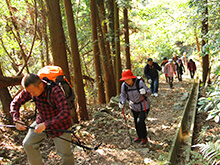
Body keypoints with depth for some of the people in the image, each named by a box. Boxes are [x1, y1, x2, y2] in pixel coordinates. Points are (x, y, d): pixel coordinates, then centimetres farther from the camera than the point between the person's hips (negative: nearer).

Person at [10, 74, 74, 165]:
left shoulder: (55, 91, -35)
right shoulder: (30, 89, -17)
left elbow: (66, 113, -42)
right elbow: (15, 103, -3)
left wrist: (45, 125, -44)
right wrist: (16, 119, -18)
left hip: (59, 124, -5)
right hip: (42, 121, 5)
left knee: (65, 153, 2)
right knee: (28, 144, 6)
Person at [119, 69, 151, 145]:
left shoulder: (139, 83, -28)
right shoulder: (124, 85, -16)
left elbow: (149, 92, -23)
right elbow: (123, 95, -1)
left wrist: (145, 92, -46)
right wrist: (122, 103, -20)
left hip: (144, 105, -5)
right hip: (134, 106, 5)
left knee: (140, 121, -12)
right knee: (136, 122, 15)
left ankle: (144, 138, 14)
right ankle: (139, 136, 40)